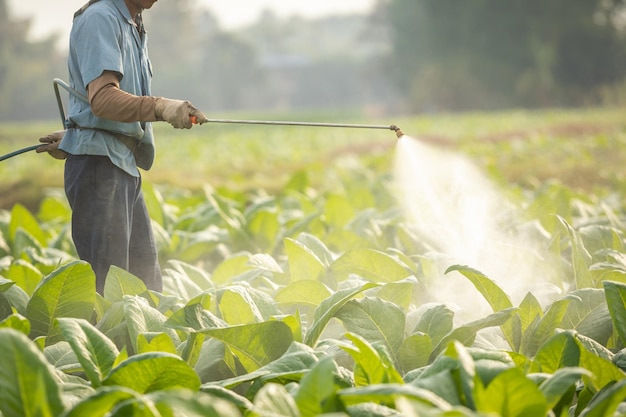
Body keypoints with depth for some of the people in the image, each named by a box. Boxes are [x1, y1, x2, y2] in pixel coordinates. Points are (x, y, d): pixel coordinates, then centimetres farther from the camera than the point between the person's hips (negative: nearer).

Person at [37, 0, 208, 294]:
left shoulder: (133, 27, 20)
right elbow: (102, 98, -24)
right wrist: (161, 107, -37)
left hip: (125, 165, 9)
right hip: (98, 163, -9)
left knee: (147, 283, 5)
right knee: (105, 288, -12)